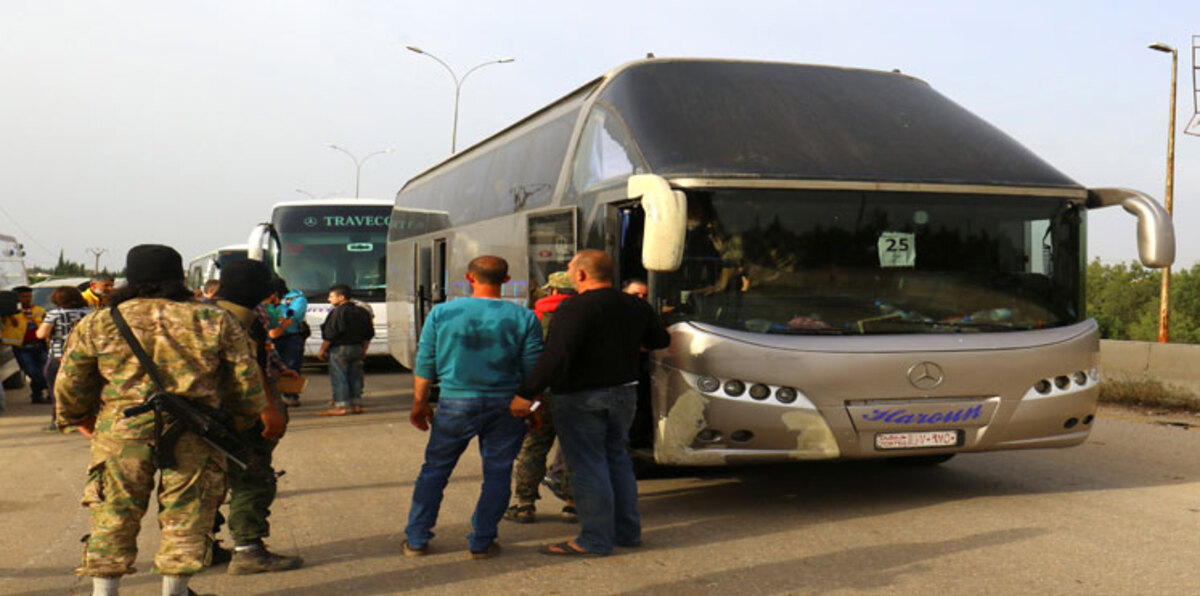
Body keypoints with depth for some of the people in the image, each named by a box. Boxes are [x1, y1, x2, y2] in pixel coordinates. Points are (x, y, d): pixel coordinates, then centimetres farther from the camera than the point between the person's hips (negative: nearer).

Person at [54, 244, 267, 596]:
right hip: (193, 434, 0)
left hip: (120, 431, 1)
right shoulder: (215, 322, 3)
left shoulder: (96, 325, 5)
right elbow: (246, 381, 6)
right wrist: (241, 419, 22)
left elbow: (70, 385, 10)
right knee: (185, 516, 10)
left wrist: (78, 419, 28)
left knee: (113, 516, 11)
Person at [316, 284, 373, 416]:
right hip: (357, 348, 8)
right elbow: (368, 334, 15)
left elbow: (330, 334, -16)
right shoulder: (362, 312, 11)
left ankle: (341, 406, -4)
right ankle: (356, 404, 14)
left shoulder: (338, 312, -14)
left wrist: (322, 350, -8)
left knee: (339, 378, -3)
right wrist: (363, 350, 21)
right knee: (355, 377, 12)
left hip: (339, 349, -8)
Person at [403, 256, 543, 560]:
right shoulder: (524, 318, -4)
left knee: (435, 469, 13)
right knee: (497, 473, 10)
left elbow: (424, 365, 2)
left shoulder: (441, 313, -3)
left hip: (455, 403, 1)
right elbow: (533, 370, -1)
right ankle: (482, 543, 14)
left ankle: (416, 540, 18)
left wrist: (420, 403, 12)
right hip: (506, 405, 0)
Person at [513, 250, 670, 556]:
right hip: (624, 393, 8)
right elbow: (661, 340, 21)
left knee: (587, 467, 0)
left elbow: (556, 357, -27)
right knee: (617, 459, 18)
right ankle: (627, 531, 25)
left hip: (581, 399, -7)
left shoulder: (576, 309, -17)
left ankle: (595, 539, 5)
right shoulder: (636, 306, 7)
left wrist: (526, 394, -25)